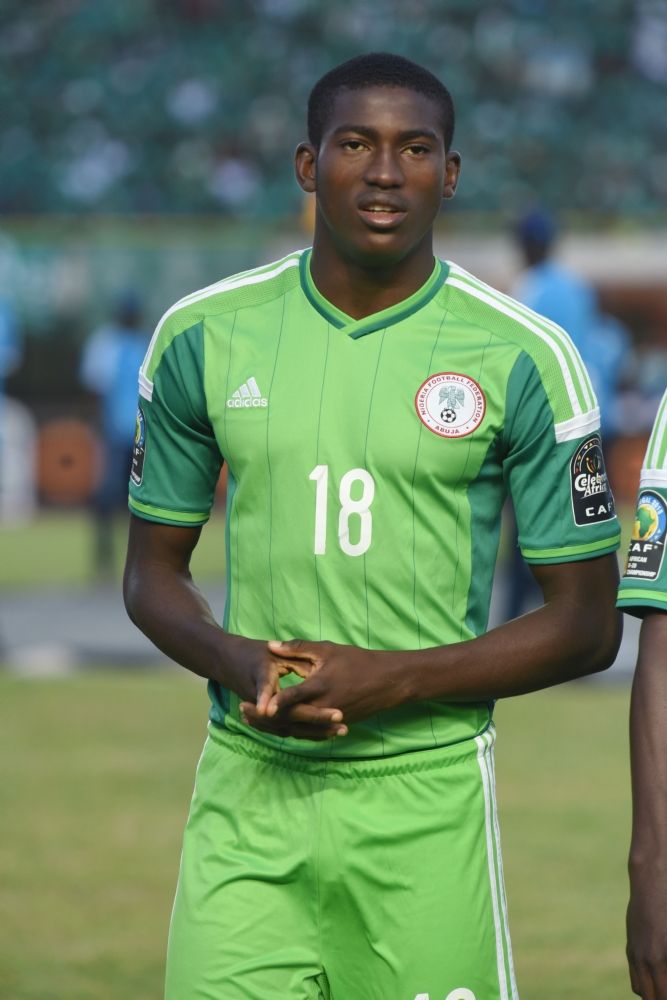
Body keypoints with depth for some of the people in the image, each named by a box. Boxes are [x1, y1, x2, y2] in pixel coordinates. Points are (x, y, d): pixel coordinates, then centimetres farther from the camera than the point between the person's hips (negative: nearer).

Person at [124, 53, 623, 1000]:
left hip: (427, 794, -2)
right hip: (248, 790, 2)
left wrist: (394, 680, -12)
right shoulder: (202, 337, 5)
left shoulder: (525, 359, -2)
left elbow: (588, 626, 0)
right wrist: (238, 663, -7)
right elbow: (153, 574, 14)